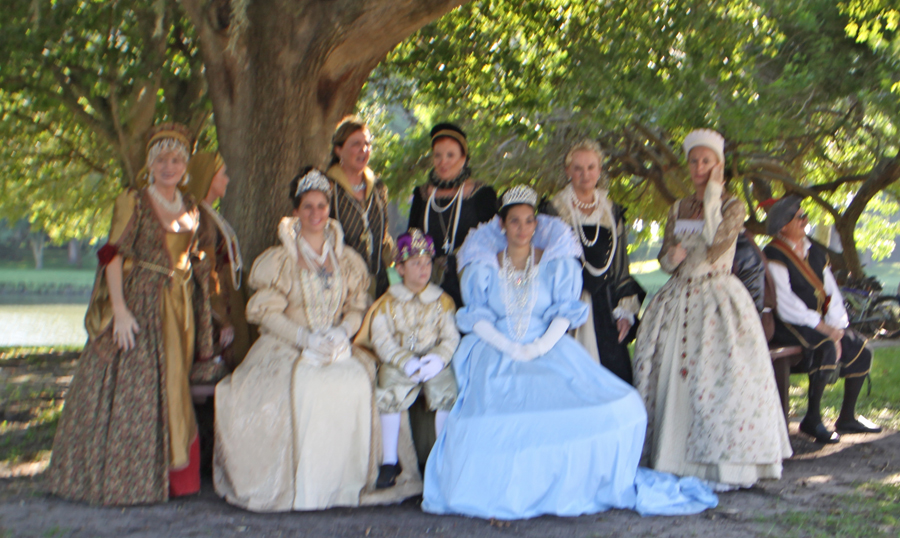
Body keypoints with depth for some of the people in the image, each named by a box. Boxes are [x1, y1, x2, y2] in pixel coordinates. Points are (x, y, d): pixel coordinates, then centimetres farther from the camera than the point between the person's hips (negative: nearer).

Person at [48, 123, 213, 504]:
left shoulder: (190, 208, 12)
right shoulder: (132, 202, -6)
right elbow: (113, 256, -12)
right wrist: (120, 310, -20)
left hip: (179, 308, 6)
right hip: (139, 304, -6)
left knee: (171, 388, 10)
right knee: (132, 389, -4)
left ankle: (169, 474, 18)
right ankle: (124, 478, 5)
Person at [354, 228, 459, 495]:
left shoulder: (442, 301, 10)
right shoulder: (387, 302, 6)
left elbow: (451, 336, 2)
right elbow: (381, 339, -4)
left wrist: (439, 358, -19)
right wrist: (406, 362, -19)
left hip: (433, 361, 1)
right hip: (397, 363, 0)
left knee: (446, 389, -26)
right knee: (390, 393, -26)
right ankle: (390, 462, -11)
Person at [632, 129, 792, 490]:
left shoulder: (732, 206, 0)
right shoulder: (679, 209, 14)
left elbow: (716, 246, -16)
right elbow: (664, 260, 13)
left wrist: (712, 200, -11)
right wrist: (673, 256, -10)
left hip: (719, 300, -5)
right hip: (679, 299, 5)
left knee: (717, 376, -12)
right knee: (671, 374, 0)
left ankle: (723, 463, -6)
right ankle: (672, 460, 7)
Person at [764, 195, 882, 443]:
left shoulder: (815, 252, 14)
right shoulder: (774, 256, -11)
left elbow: (833, 293, 8)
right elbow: (786, 306, -19)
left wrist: (836, 328, -9)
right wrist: (824, 329, -21)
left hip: (819, 323, 8)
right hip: (787, 326, -8)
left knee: (860, 349, -2)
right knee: (827, 347, -31)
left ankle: (847, 417, 11)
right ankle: (812, 420, -20)